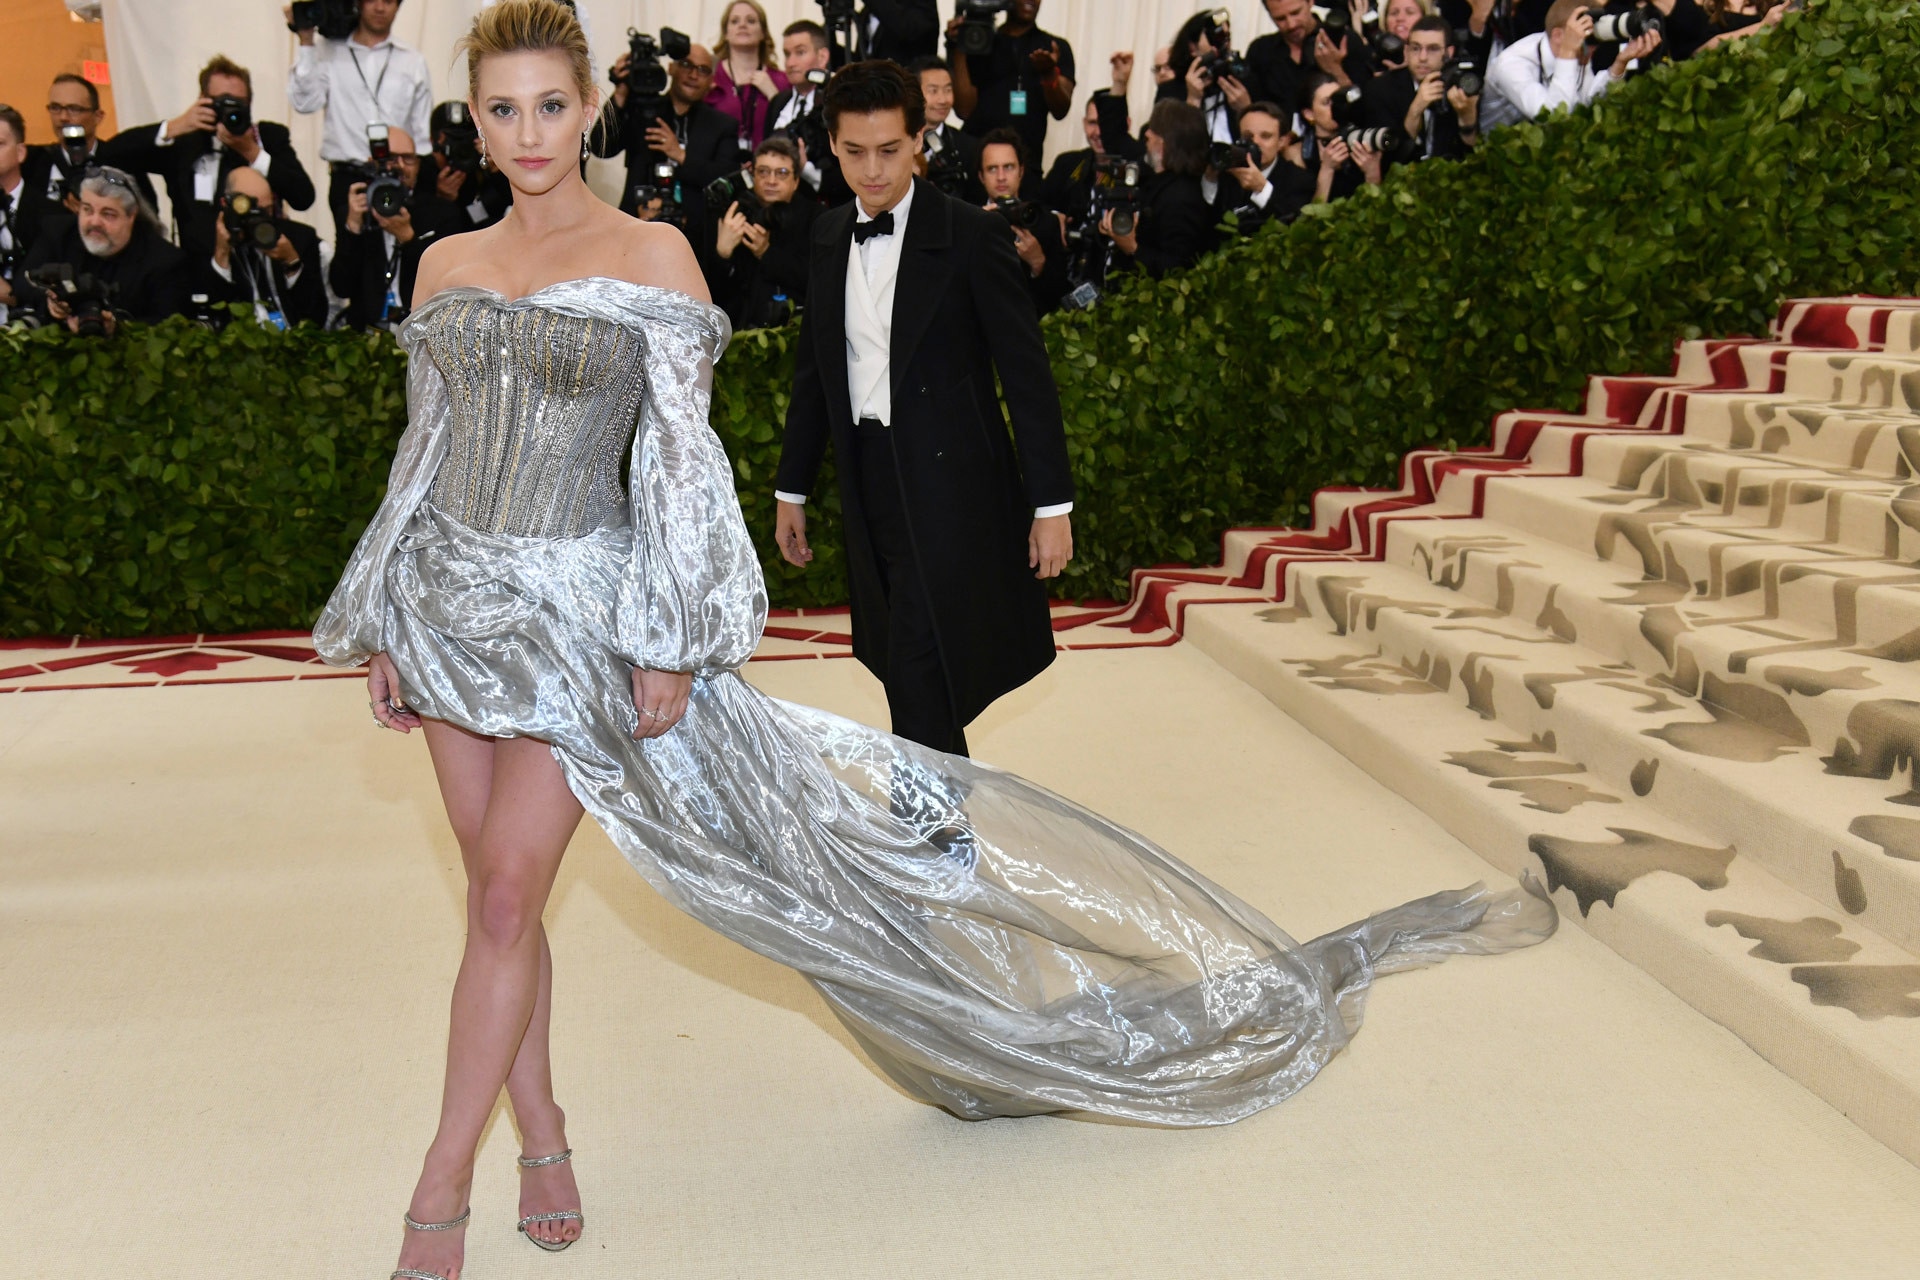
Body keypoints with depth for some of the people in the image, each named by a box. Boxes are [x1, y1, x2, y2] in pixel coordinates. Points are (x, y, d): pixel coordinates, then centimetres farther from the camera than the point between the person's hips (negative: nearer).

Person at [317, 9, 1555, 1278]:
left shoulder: (647, 256, -8)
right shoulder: (447, 266, 8)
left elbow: (680, 457, -9)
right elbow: (424, 451, 14)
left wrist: (667, 640, -13)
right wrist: (384, 629, 13)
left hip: (573, 609, -5)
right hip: (446, 598, 6)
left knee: (508, 898, -4)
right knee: (495, 889, 10)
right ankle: (542, 1136, 26)